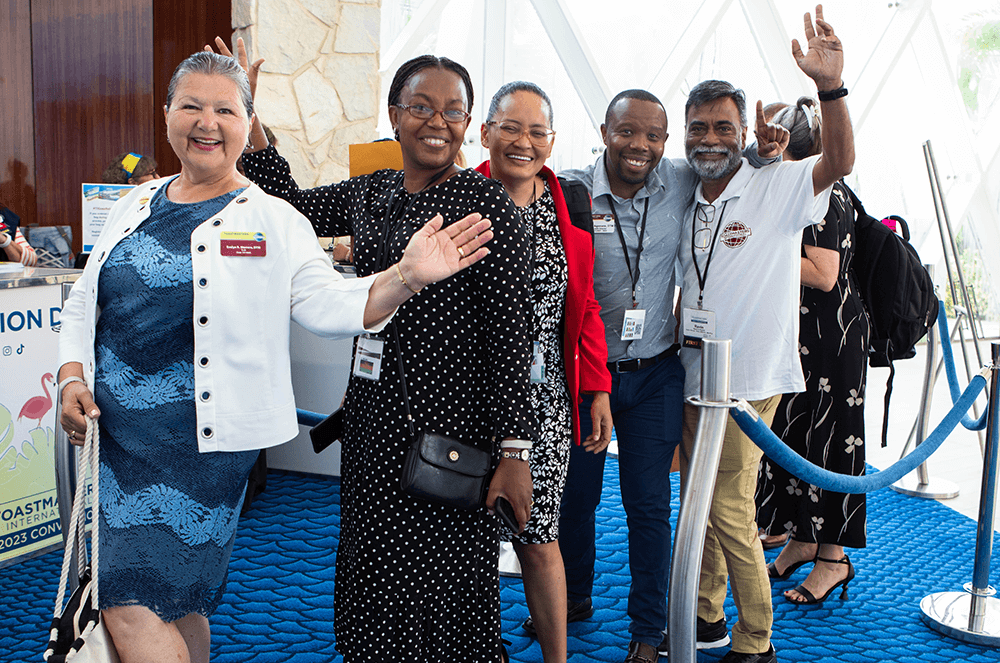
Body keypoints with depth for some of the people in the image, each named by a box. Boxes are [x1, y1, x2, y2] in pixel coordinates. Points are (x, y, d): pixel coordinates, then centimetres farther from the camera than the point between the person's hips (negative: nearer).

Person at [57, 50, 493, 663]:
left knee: (132, 604, -6)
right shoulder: (136, 206, 10)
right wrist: (73, 378, 2)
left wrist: (406, 277, -27)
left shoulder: (273, 220, -3)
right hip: (119, 429, 5)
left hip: (202, 437, -5)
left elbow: (329, 305, -12)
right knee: (175, 600, 16)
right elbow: (85, 302, 16)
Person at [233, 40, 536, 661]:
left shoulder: (487, 203, -10)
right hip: (373, 421, 7)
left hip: (452, 425, -6)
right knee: (374, 584, 17)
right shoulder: (370, 193, 9)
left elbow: (511, 334, -14)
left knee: (446, 586, 3)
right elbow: (292, 206, 23)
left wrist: (514, 451, -17)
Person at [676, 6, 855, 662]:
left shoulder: (776, 187, -8)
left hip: (747, 381, -6)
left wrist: (831, 86, -38)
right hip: (692, 375, 6)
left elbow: (840, 162, -23)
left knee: (729, 510, -3)